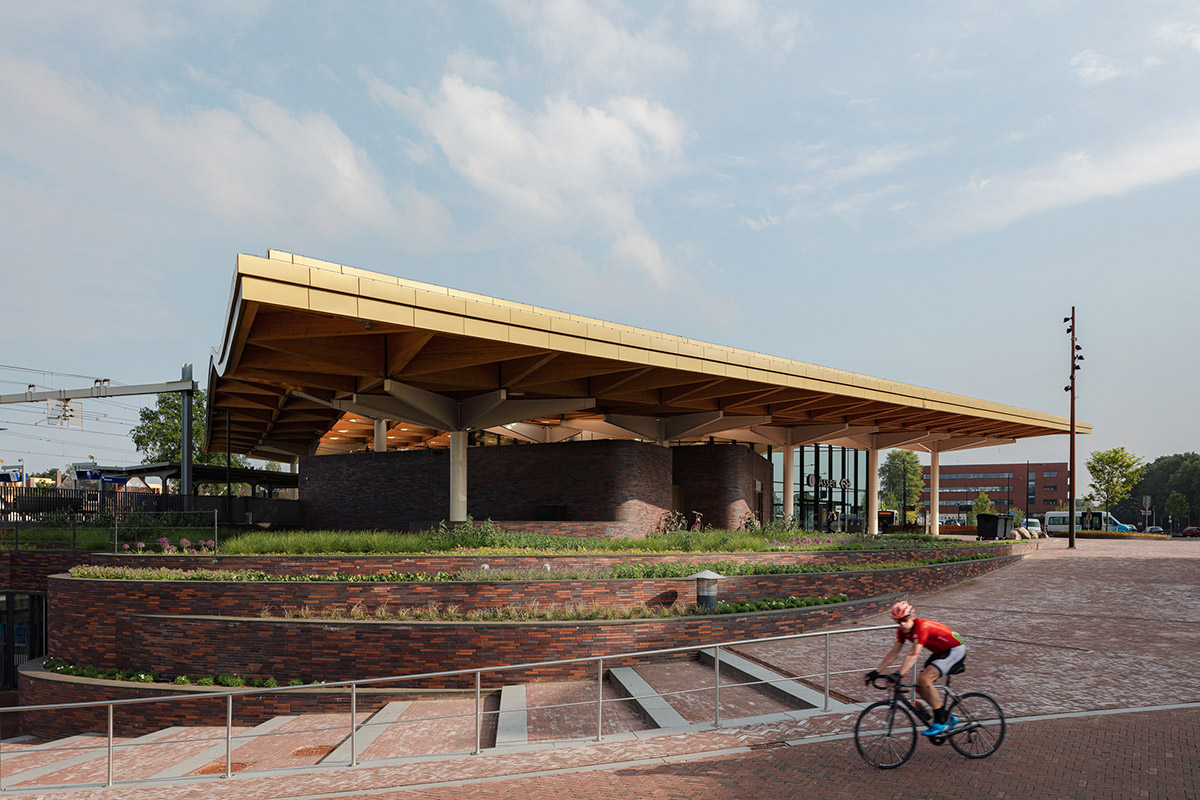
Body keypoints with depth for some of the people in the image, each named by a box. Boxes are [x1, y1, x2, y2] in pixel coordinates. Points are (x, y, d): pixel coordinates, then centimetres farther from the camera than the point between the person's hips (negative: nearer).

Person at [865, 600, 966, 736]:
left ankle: (940, 723, -12)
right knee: (920, 687, -2)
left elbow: (914, 655, -38)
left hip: (956, 650, -9)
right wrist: (877, 672, -10)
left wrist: (898, 674, -46)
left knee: (924, 679, -24)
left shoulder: (921, 627, -30)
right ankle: (947, 717, 17)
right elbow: (893, 653, -3)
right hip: (940, 652, 9)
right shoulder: (902, 631, -5)